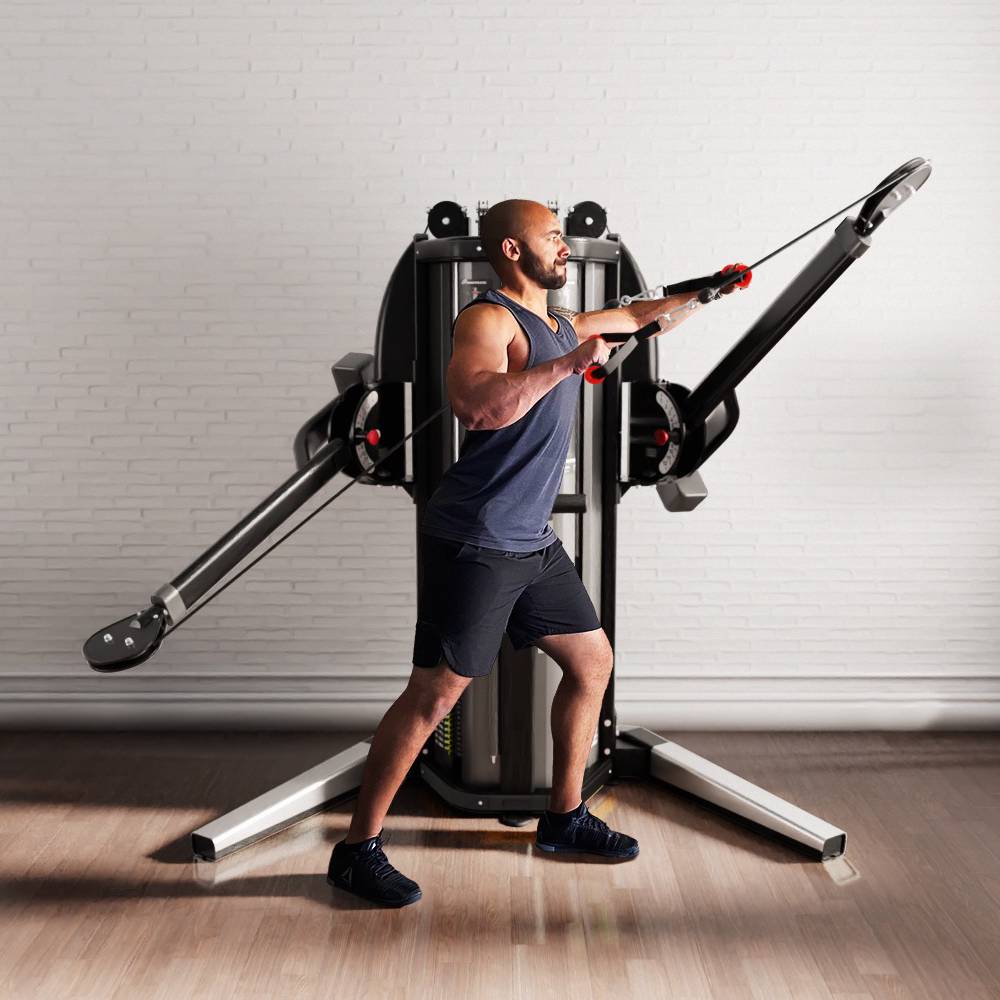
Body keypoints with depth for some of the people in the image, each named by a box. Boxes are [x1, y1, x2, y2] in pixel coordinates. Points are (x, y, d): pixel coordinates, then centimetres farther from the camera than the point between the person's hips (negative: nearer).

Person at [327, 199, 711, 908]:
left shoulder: (560, 324, 16)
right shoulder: (489, 319, -11)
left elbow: (638, 315, 35)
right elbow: (476, 405, -31)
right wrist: (570, 363, -28)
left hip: (534, 543, 9)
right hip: (474, 543, -9)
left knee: (593, 661, 15)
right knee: (436, 693, -7)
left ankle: (566, 815, 29)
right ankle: (358, 849, 5)